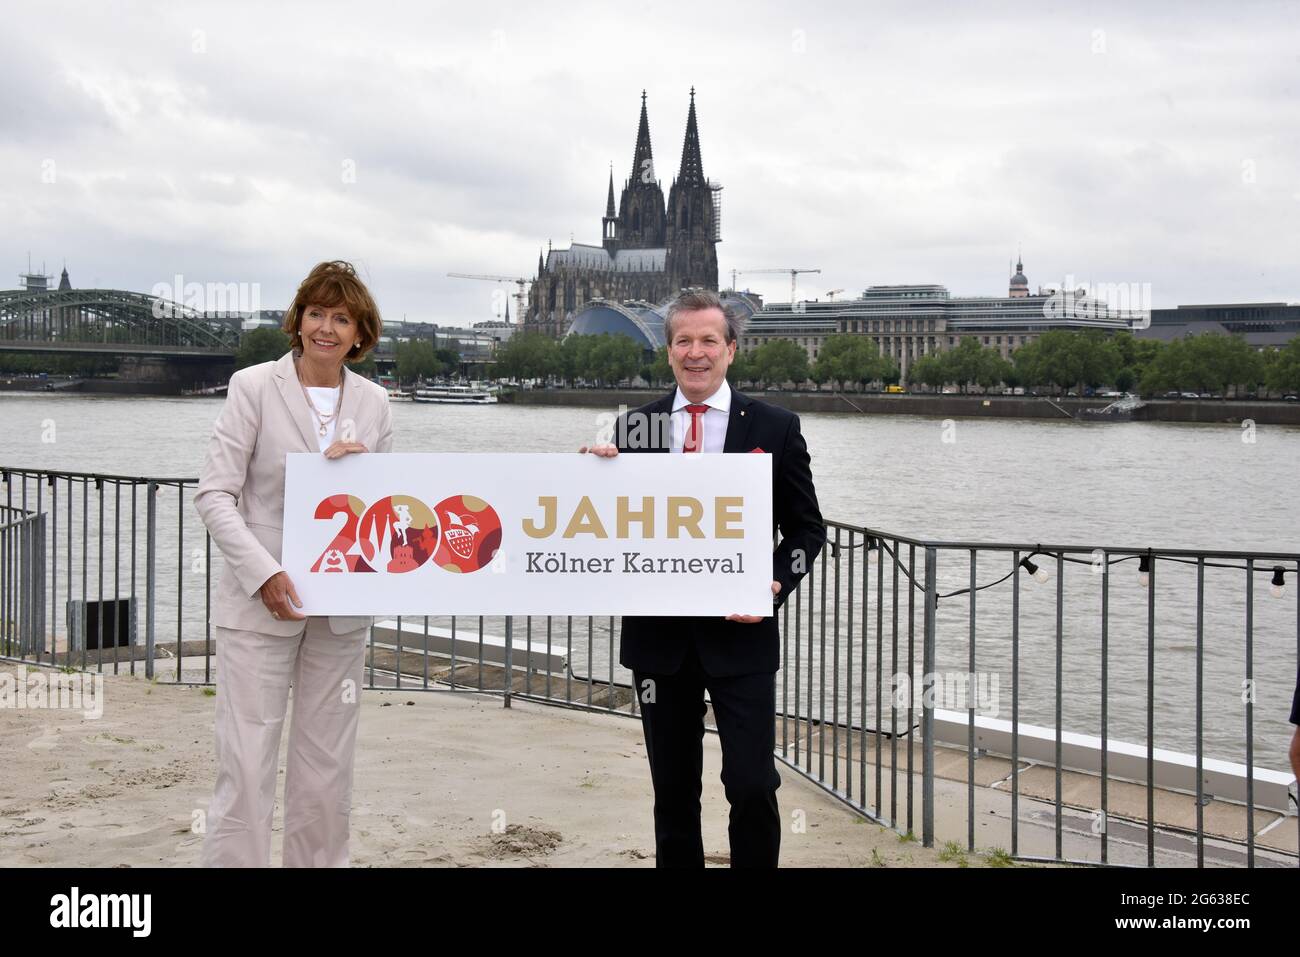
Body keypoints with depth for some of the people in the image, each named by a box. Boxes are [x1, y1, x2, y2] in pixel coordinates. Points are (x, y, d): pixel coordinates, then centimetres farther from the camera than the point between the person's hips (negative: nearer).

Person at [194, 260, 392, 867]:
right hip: (260, 605, -4)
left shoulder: (373, 402, 7)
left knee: (326, 767, 10)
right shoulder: (254, 387, -4)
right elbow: (214, 493, -8)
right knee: (246, 769, -5)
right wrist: (265, 575, -18)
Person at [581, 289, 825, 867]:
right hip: (659, 636, 2)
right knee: (673, 792, 12)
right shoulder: (635, 428, 5)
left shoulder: (775, 428, 0)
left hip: (740, 633, -2)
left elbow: (806, 529, 4)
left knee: (752, 788, -6)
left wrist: (774, 588, -11)